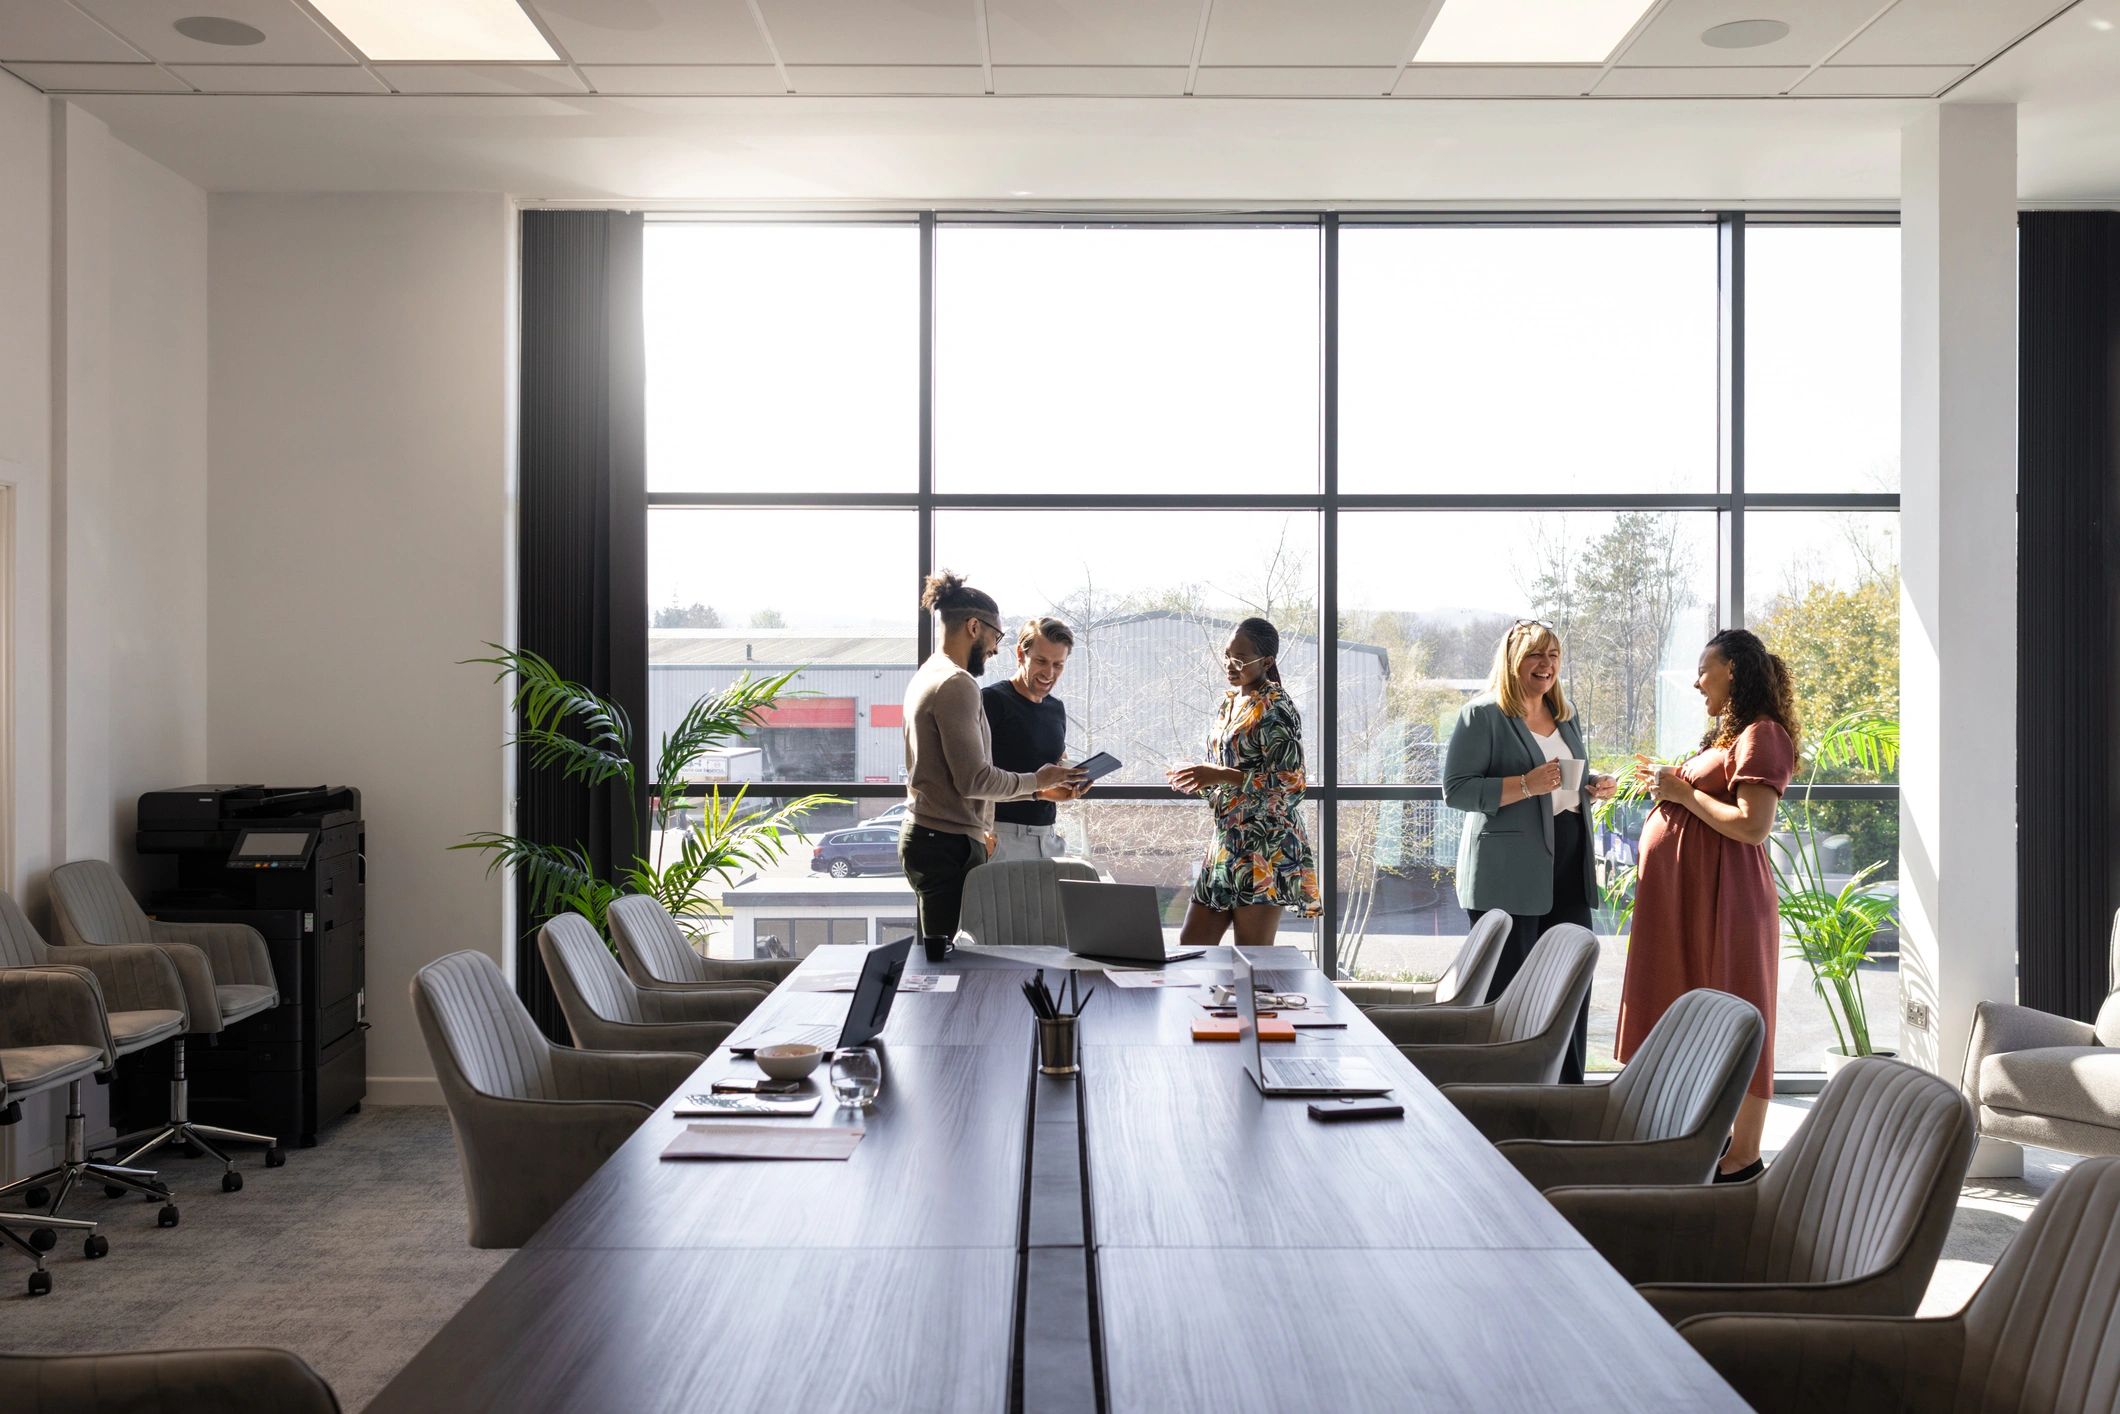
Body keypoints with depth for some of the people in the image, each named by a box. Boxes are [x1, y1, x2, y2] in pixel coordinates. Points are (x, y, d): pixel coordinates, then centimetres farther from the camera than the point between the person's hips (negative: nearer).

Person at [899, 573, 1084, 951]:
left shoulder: (926, 676, 17)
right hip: (949, 844, -10)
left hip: (923, 835, 10)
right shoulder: (956, 684, -14)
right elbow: (974, 778, -18)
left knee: (936, 952, 11)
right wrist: (1036, 781, -4)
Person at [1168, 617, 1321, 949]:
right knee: (1190, 947, 8)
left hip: (1265, 848, -9)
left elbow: (1291, 781, -18)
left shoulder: (1276, 707, -11)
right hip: (1227, 843, 9)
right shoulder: (1229, 703, 15)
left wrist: (1221, 775, -21)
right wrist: (1198, 779, 2)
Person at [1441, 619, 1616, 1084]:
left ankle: (1568, 1091, 21)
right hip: (1508, 877, -7)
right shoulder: (1483, 714, -7)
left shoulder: (1565, 716, 17)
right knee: (1508, 993, -1)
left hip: (1568, 873, 7)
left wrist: (1592, 787, 6)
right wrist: (1526, 785, -22)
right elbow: (1456, 789, -14)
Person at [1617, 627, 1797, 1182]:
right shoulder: (1726, 734, 19)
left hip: (1725, 897, -10)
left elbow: (1753, 826, -22)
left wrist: (1683, 792, -15)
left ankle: (1744, 1157, 4)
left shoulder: (1761, 735, -13)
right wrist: (1668, 783, 9)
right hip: (1684, 893, 10)